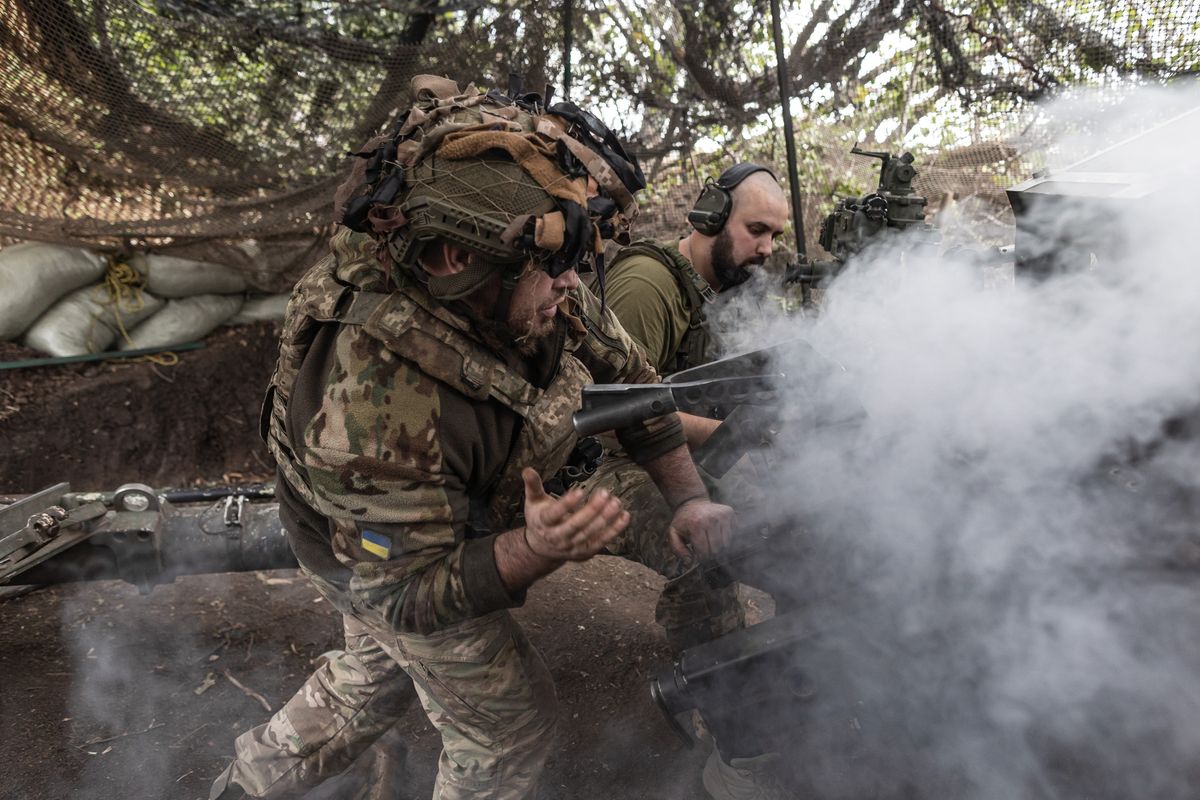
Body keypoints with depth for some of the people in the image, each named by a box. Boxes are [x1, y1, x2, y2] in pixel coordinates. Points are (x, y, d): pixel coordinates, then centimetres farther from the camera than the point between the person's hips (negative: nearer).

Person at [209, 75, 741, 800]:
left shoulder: (535, 291, -25)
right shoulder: (372, 411, -44)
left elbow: (626, 372, -8)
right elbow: (409, 591, -32)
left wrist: (689, 497, -11)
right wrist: (533, 551, -49)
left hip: (469, 522, 7)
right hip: (381, 555, -7)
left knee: (379, 674, 30)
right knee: (512, 726, 10)